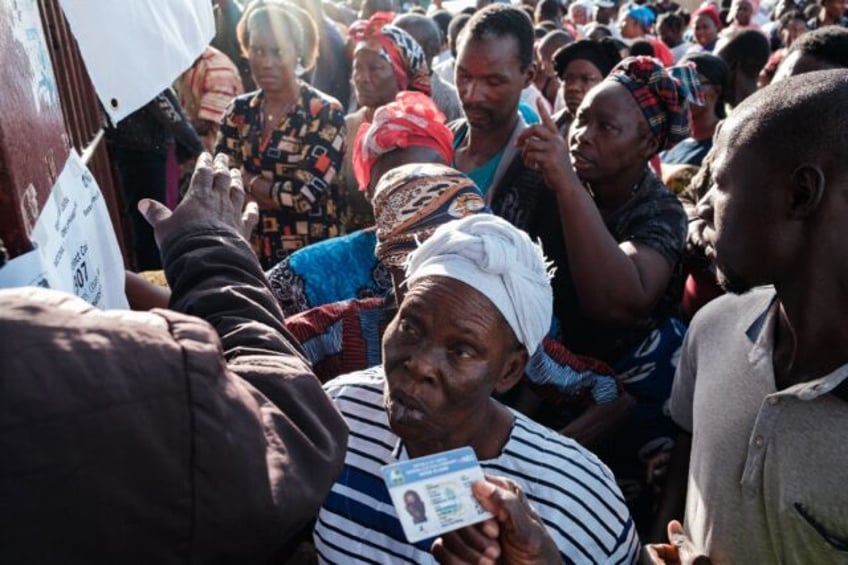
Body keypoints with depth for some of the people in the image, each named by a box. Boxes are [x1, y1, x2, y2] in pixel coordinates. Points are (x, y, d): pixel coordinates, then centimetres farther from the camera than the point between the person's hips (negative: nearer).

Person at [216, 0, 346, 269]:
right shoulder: (239, 110, 5)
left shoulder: (326, 113, -10)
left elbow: (304, 193, -19)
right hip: (250, 252, 4)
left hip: (310, 254, -4)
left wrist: (247, 180, -6)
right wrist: (280, 194, -15)